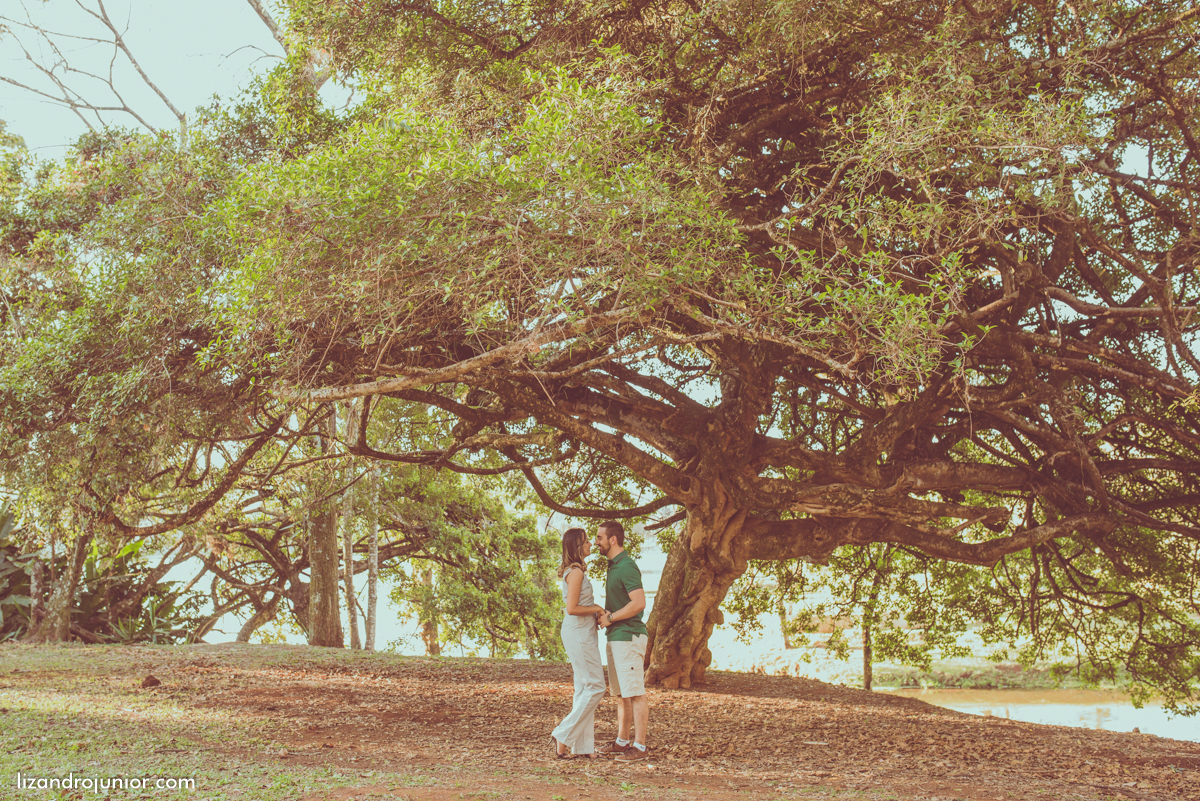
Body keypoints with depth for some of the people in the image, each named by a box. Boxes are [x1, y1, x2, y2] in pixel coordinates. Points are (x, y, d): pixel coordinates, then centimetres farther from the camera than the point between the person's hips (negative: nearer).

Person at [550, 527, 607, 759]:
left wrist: (596, 611, 10)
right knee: (594, 687, -7)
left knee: (584, 688, 10)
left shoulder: (575, 571, 15)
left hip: (582, 633, 10)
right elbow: (572, 608, -22)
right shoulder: (575, 572, -16)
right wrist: (596, 609, -10)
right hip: (579, 634, -10)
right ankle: (564, 736, -4)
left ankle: (582, 745, 13)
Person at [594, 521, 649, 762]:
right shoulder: (613, 566, 16)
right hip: (616, 637, 10)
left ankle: (639, 746, -3)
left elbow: (639, 603, -24)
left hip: (629, 636, -10)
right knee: (621, 693, 15)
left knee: (635, 693, -6)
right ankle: (622, 741, 22)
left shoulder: (627, 567, -15)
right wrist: (604, 612, 4)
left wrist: (609, 618, -16)